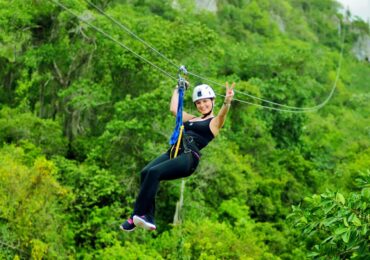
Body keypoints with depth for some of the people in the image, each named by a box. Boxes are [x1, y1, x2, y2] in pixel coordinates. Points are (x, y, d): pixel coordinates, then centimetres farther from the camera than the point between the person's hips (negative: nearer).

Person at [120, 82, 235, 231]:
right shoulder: (191, 119, 30)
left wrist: (227, 102, -32)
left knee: (154, 172, -27)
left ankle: (137, 216, -24)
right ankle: (148, 219, -24)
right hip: (174, 151, 7)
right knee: (145, 172, -20)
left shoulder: (215, 122, 9)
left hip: (190, 157, -7)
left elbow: (222, 114, -11)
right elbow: (173, 109, 35)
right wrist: (178, 89, 44)